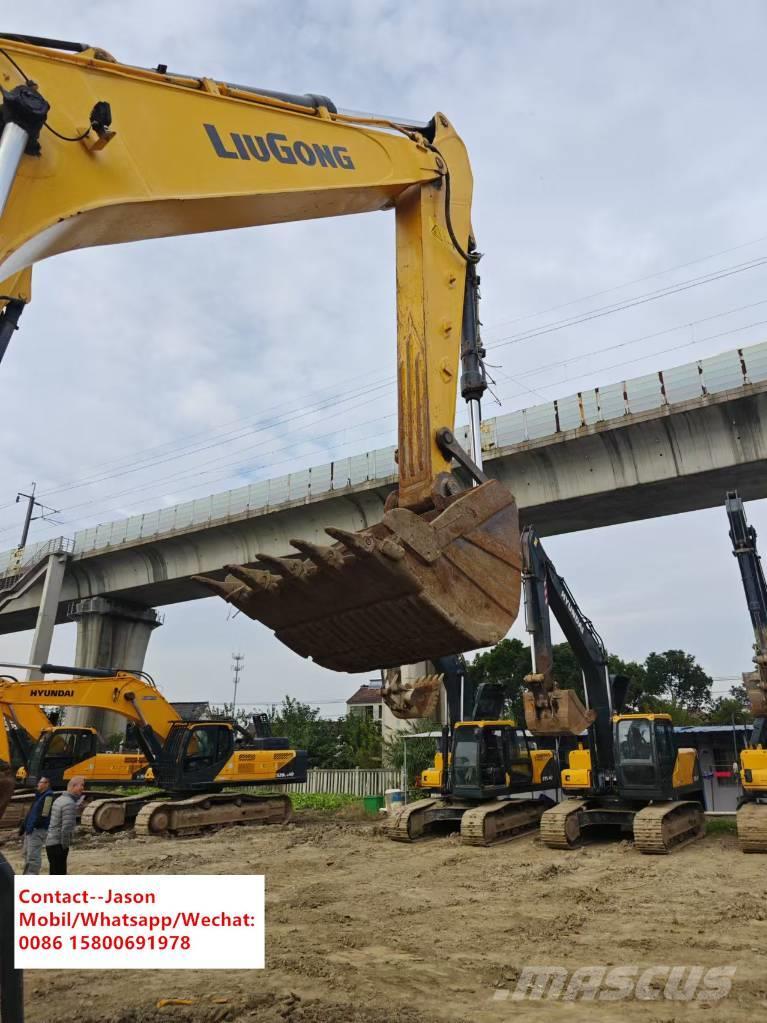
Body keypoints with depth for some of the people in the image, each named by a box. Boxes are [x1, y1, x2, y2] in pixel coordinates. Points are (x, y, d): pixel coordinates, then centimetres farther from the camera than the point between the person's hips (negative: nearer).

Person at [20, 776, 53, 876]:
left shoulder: (48, 796, -12)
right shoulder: (39, 796, 20)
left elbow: (44, 815, -19)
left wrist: (32, 826, -17)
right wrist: (25, 826, 15)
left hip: (38, 830, -10)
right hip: (30, 830, 10)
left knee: (33, 856, -11)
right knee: (27, 854, 19)